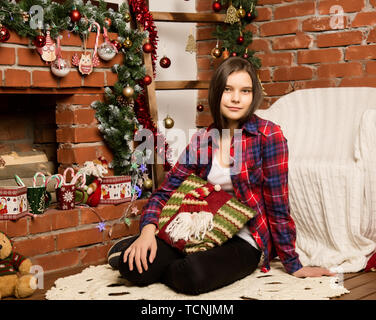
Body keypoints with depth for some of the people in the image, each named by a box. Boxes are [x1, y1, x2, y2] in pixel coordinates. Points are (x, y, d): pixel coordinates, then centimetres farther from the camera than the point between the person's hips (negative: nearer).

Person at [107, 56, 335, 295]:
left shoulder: (269, 135, -11)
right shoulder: (203, 138, 3)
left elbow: (278, 205, -10)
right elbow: (166, 190, 4)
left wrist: (293, 266, -5)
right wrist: (148, 229, -15)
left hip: (245, 241, -3)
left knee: (193, 275, -33)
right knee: (134, 267, -21)